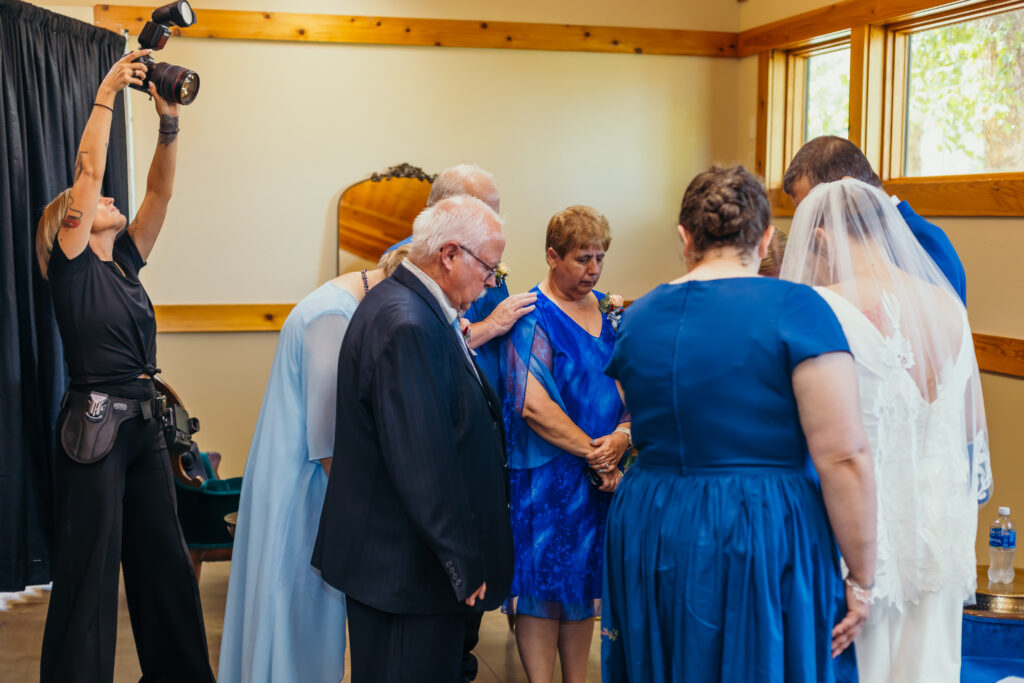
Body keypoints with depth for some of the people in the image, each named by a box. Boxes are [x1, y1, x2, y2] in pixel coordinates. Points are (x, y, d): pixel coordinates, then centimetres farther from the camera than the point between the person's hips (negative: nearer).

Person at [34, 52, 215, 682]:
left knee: (166, 559, 14)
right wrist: (107, 95, -11)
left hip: (145, 424, 7)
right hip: (96, 428, -7)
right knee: (90, 571, -1)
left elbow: (159, 191, 7)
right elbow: (87, 172, -13)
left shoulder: (126, 263, 12)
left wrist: (169, 121, -3)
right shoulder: (72, 266, -5)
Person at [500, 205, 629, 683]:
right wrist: (595, 455, -16)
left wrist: (622, 436, -10)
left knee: (581, 584, 14)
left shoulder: (607, 311, 10)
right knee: (544, 587, 2)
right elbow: (534, 405, -19)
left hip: (603, 474, 6)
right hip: (547, 476, -6)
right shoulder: (535, 316, -11)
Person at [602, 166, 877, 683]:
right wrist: (861, 578, -7)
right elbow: (843, 458, -15)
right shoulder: (796, 309, -12)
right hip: (768, 540, -4)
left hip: (649, 534, 5)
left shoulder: (637, 317, 4)